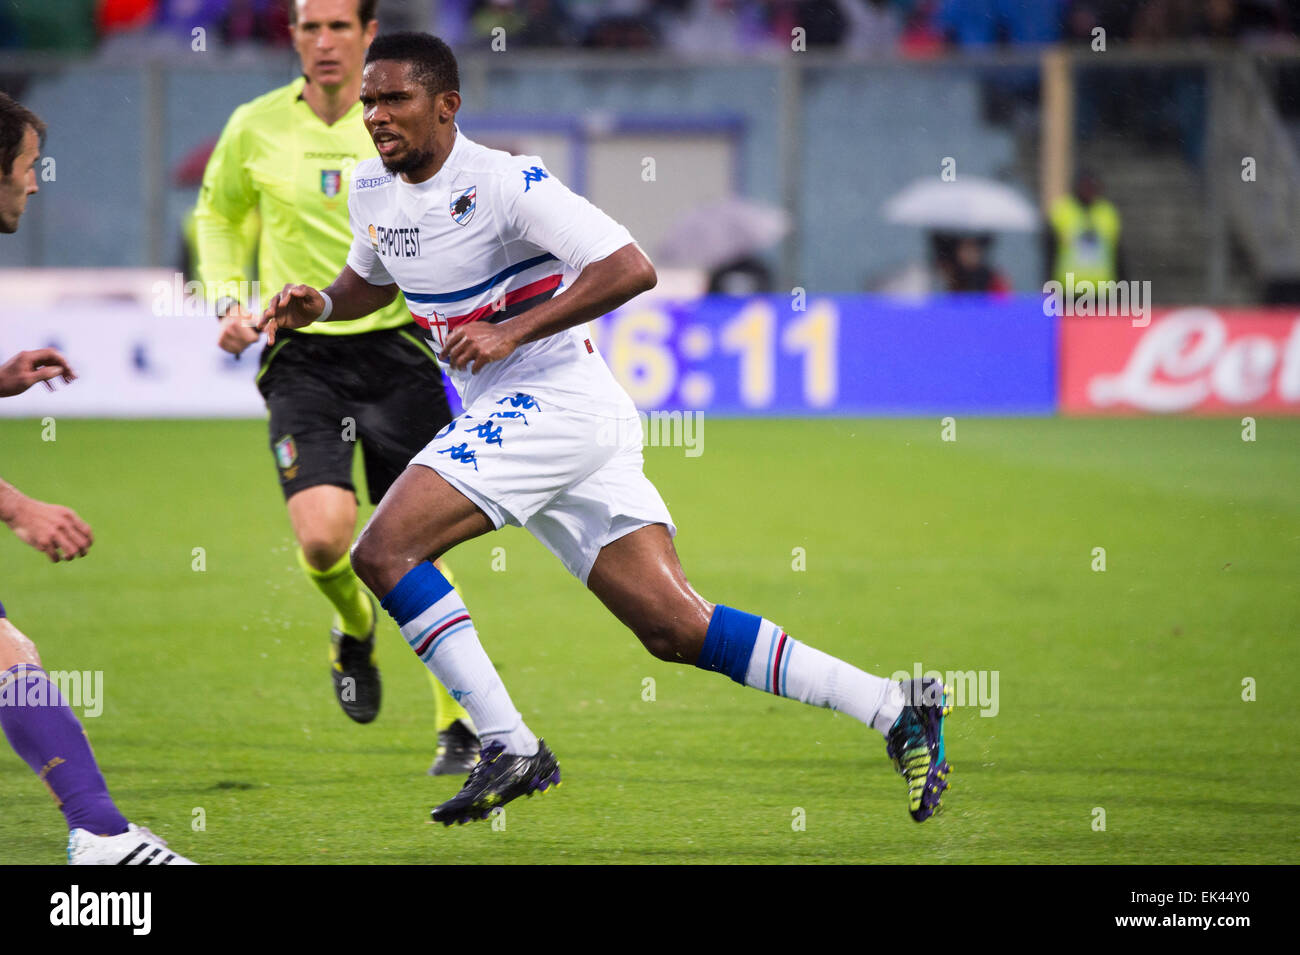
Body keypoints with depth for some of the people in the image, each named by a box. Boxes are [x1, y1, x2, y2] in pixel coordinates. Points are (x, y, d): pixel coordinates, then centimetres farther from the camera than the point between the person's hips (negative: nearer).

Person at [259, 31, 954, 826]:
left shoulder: (504, 181, -14)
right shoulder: (373, 191, 11)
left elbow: (631, 269, -19)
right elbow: (373, 282, 32)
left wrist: (513, 332, -22)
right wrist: (318, 305, 10)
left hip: (557, 399, -8)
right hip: (508, 414, 8)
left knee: (384, 550, -16)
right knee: (677, 628, 1)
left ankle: (511, 747, -14)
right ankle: (896, 707, 2)